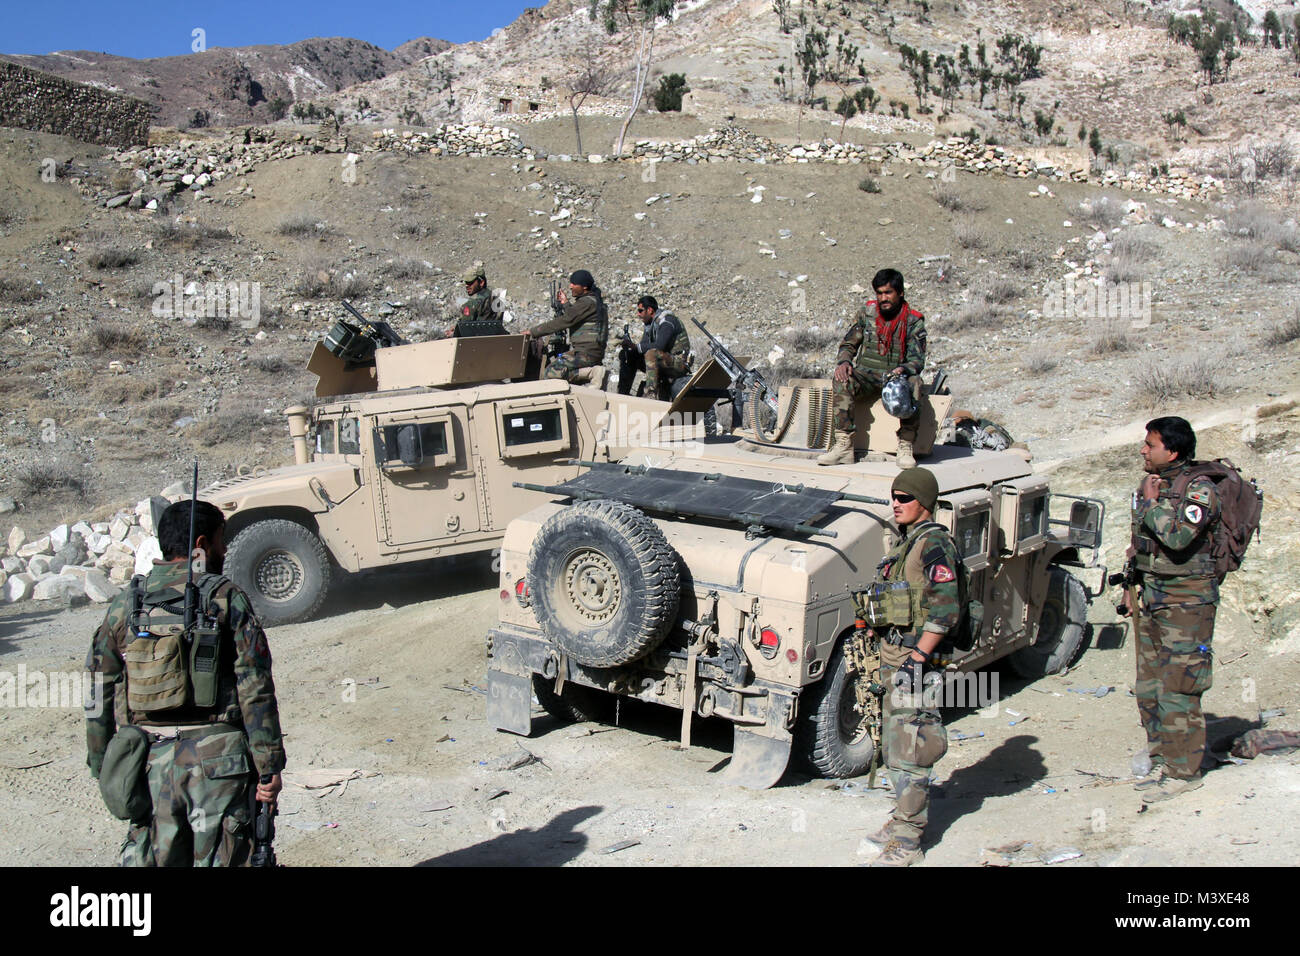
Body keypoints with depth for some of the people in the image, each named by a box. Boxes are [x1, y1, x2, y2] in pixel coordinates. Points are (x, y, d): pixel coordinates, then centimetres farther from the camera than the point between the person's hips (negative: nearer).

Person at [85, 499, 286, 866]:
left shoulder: (125, 605, 7)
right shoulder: (227, 599, -4)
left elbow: (101, 694, 9)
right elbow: (255, 688, -9)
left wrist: (102, 766, 19)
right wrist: (269, 765, -6)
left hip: (150, 760, 3)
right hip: (217, 756, -3)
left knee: (152, 856, 13)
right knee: (218, 859, 5)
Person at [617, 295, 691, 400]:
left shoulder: (667, 320, -15)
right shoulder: (649, 324, 14)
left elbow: (659, 346, -28)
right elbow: (643, 346, 8)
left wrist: (635, 346, -27)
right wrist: (630, 345, -12)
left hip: (679, 363, -9)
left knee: (651, 353, -37)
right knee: (628, 355, 2)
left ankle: (651, 394, -45)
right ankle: (623, 392, 1)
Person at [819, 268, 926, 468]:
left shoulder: (913, 321, -2)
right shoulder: (866, 313, 5)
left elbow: (917, 360, -7)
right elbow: (848, 344, 10)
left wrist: (903, 370, -31)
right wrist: (843, 362, -14)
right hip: (866, 376, 2)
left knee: (913, 383, -35)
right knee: (842, 381, -30)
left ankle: (905, 447, -30)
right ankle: (843, 446, -33)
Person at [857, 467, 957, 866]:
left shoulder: (934, 544, -14)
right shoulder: (905, 542, 14)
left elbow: (945, 611, -21)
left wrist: (917, 658, -24)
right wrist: (877, 631, 20)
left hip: (914, 657, -10)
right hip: (892, 653, 10)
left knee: (908, 750, -6)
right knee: (893, 742, 17)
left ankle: (908, 841, 0)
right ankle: (903, 819, 29)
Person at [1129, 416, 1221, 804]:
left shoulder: (1199, 489, -14)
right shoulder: (1149, 485, 11)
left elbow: (1178, 537, -29)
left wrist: (1153, 502, -16)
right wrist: (1131, 586, 18)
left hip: (1187, 601, -8)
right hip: (1150, 598, 8)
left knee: (1177, 690, -6)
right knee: (1148, 688, 12)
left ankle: (1183, 771, 4)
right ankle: (1162, 761, 24)